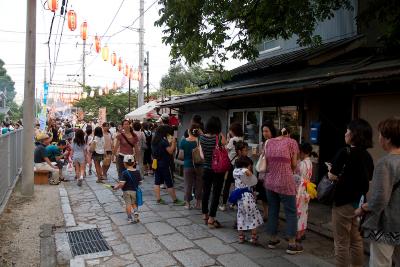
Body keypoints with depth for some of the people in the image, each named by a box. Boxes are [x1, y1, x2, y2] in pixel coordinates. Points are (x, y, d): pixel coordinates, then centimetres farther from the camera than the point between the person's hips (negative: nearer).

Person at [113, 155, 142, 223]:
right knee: (134, 203, 19)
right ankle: (135, 211, -6)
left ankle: (130, 218, 9)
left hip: (126, 191, -3)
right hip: (134, 191, 3)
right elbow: (140, 182, 3)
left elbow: (122, 184, -21)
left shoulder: (125, 173, -16)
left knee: (128, 204, 8)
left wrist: (116, 187, -3)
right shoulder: (137, 172, -4)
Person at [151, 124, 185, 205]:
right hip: (164, 164, -8)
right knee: (169, 183, -1)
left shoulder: (154, 140, 7)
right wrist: (173, 142, -8)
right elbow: (170, 151, -17)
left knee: (157, 182, 10)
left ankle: (158, 199, 15)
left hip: (156, 163, 8)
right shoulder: (163, 141, -18)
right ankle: (175, 200, 7)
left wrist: (170, 143, 9)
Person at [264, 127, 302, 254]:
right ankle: (292, 244, 10)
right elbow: (294, 164, -2)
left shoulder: (269, 142, 9)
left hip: (270, 182, 5)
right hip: (285, 183, -4)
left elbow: (267, 162, 11)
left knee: (272, 210, 15)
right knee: (291, 212, 6)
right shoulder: (292, 142, -2)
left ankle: (272, 239, 25)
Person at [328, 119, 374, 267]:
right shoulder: (367, 156, 4)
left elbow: (332, 176, -18)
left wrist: (331, 170, 2)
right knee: (356, 240, 19)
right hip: (359, 202, 7)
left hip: (344, 202, -7)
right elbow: (368, 178, 12)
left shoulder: (345, 152, -17)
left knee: (342, 243, 5)